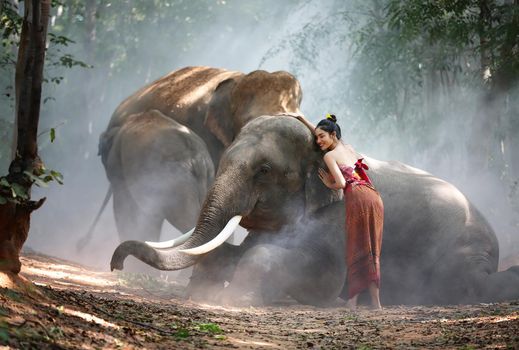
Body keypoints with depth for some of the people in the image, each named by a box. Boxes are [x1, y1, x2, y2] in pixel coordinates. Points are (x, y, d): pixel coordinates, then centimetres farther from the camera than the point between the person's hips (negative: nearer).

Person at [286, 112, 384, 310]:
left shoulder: (330, 155, 0)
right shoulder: (349, 148, 23)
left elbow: (341, 183, -11)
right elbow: (322, 134, 38)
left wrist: (329, 185, 10)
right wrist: (300, 118, 41)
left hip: (358, 197, -7)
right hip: (374, 197, 7)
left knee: (357, 250, -5)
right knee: (372, 251, 7)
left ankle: (352, 301, -7)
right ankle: (375, 301, 4)